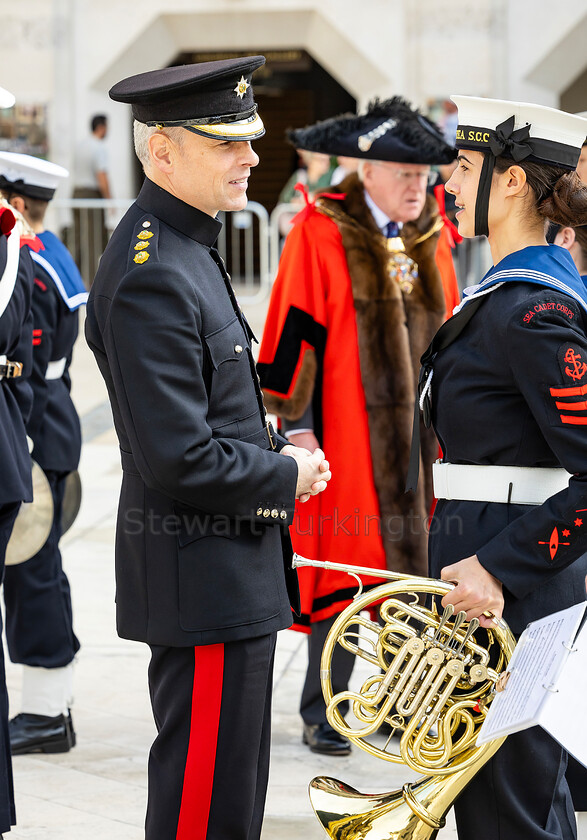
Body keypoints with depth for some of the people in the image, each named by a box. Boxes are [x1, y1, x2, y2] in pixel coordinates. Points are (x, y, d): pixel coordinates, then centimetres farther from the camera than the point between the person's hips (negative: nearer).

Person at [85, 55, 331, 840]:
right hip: (204, 580, -11)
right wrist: (286, 475, -12)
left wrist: (275, 451, 6)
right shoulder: (151, 274, -22)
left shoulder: (184, 247, 12)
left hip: (235, 579, 11)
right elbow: (178, 460, -26)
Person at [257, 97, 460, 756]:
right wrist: (297, 425, -10)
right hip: (347, 436, -5)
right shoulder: (319, 233, -6)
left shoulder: (430, 237, 11)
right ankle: (323, 714, 7)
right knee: (342, 573, -2)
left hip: (420, 434, 5)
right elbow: (295, 332, -8)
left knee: (416, 566, 7)